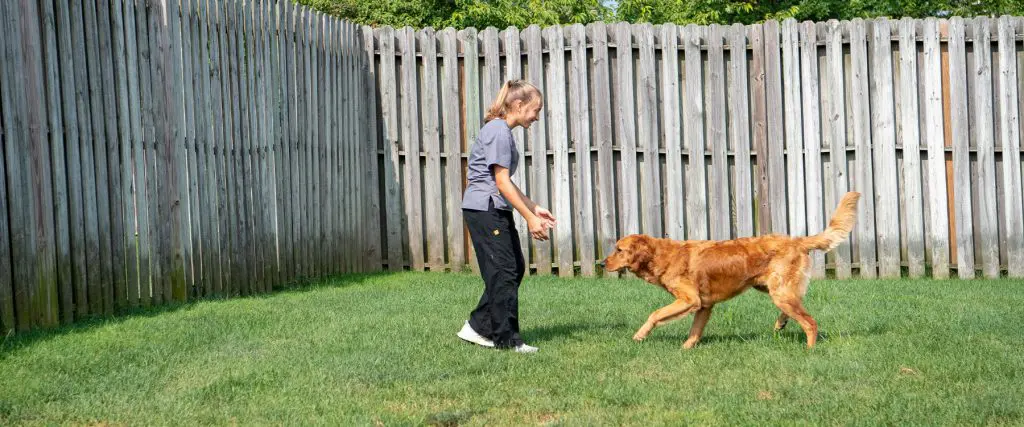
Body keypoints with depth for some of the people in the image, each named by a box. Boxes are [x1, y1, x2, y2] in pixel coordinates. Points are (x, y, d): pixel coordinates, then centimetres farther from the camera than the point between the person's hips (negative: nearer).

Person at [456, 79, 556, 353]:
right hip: (484, 210, -10)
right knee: (503, 272, -6)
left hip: (496, 211, 10)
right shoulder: (499, 131, -15)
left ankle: (478, 328, 16)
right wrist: (530, 218, -16)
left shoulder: (502, 131, 17)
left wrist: (534, 208, 19)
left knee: (515, 268, 11)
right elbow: (502, 182, -18)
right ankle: (507, 339, 1)